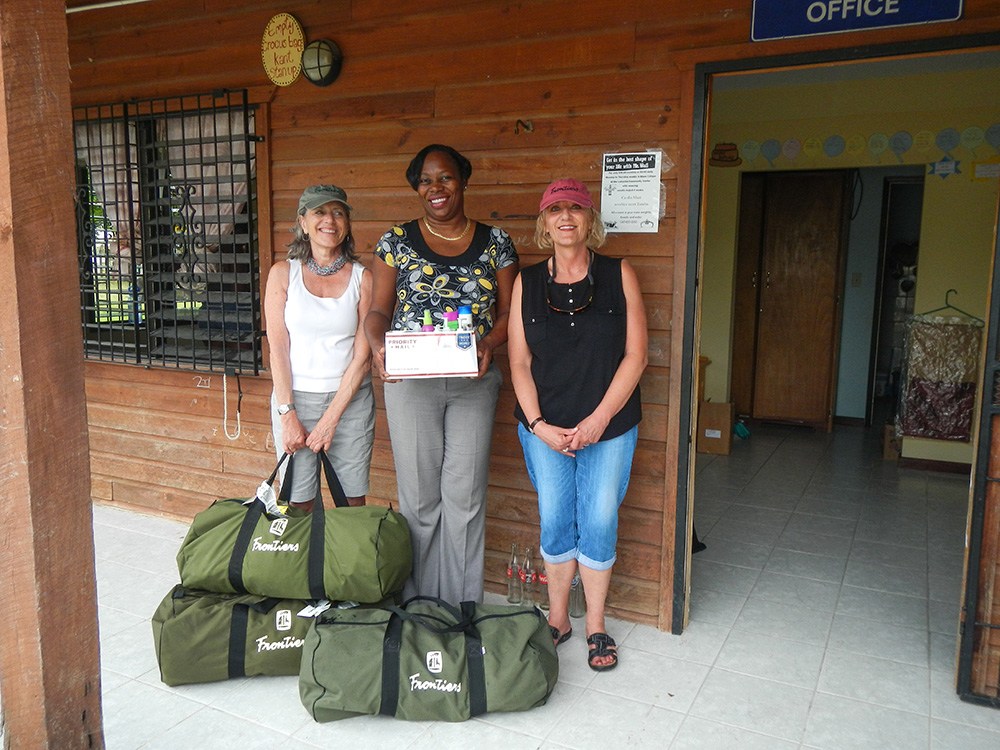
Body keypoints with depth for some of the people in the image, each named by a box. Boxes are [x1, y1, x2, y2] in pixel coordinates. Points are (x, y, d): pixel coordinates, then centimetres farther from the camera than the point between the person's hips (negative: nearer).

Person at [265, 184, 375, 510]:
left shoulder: (362, 278, 0)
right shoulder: (283, 273, 2)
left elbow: (362, 356, -3)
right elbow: (277, 348, -2)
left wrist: (331, 418, -9)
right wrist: (288, 415, -9)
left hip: (351, 400, 0)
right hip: (295, 398, 0)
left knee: (353, 502, 6)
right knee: (298, 504, 5)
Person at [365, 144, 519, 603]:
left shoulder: (495, 243, 6)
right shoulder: (396, 242, 5)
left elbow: (509, 312, 5)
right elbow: (379, 310, 5)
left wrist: (488, 343, -15)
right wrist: (378, 347, -16)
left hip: (474, 382, 1)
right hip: (410, 382, 0)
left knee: (465, 494, 5)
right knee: (419, 494, 6)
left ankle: (462, 606, 19)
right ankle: (419, 603, 22)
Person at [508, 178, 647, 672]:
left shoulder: (618, 275, -1)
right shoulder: (527, 283, 3)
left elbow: (635, 355, -4)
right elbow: (519, 363, 2)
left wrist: (599, 418, -11)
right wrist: (538, 424, -8)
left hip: (608, 425, -1)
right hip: (544, 428, 1)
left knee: (599, 523, 2)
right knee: (555, 522, 5)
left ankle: (596, 626, 21)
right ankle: (557, 619, 25)